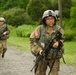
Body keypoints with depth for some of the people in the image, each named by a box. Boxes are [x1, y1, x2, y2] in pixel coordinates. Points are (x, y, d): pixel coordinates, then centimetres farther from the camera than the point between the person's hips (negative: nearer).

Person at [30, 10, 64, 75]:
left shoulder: (59, 29, -1)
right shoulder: (40, 29, -6)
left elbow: (62, 39, 8)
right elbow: (33, 40, -6)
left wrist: (58, 43, -16)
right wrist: (39, 50, -20)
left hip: (54, 57, 0)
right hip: (42, 56, 0)